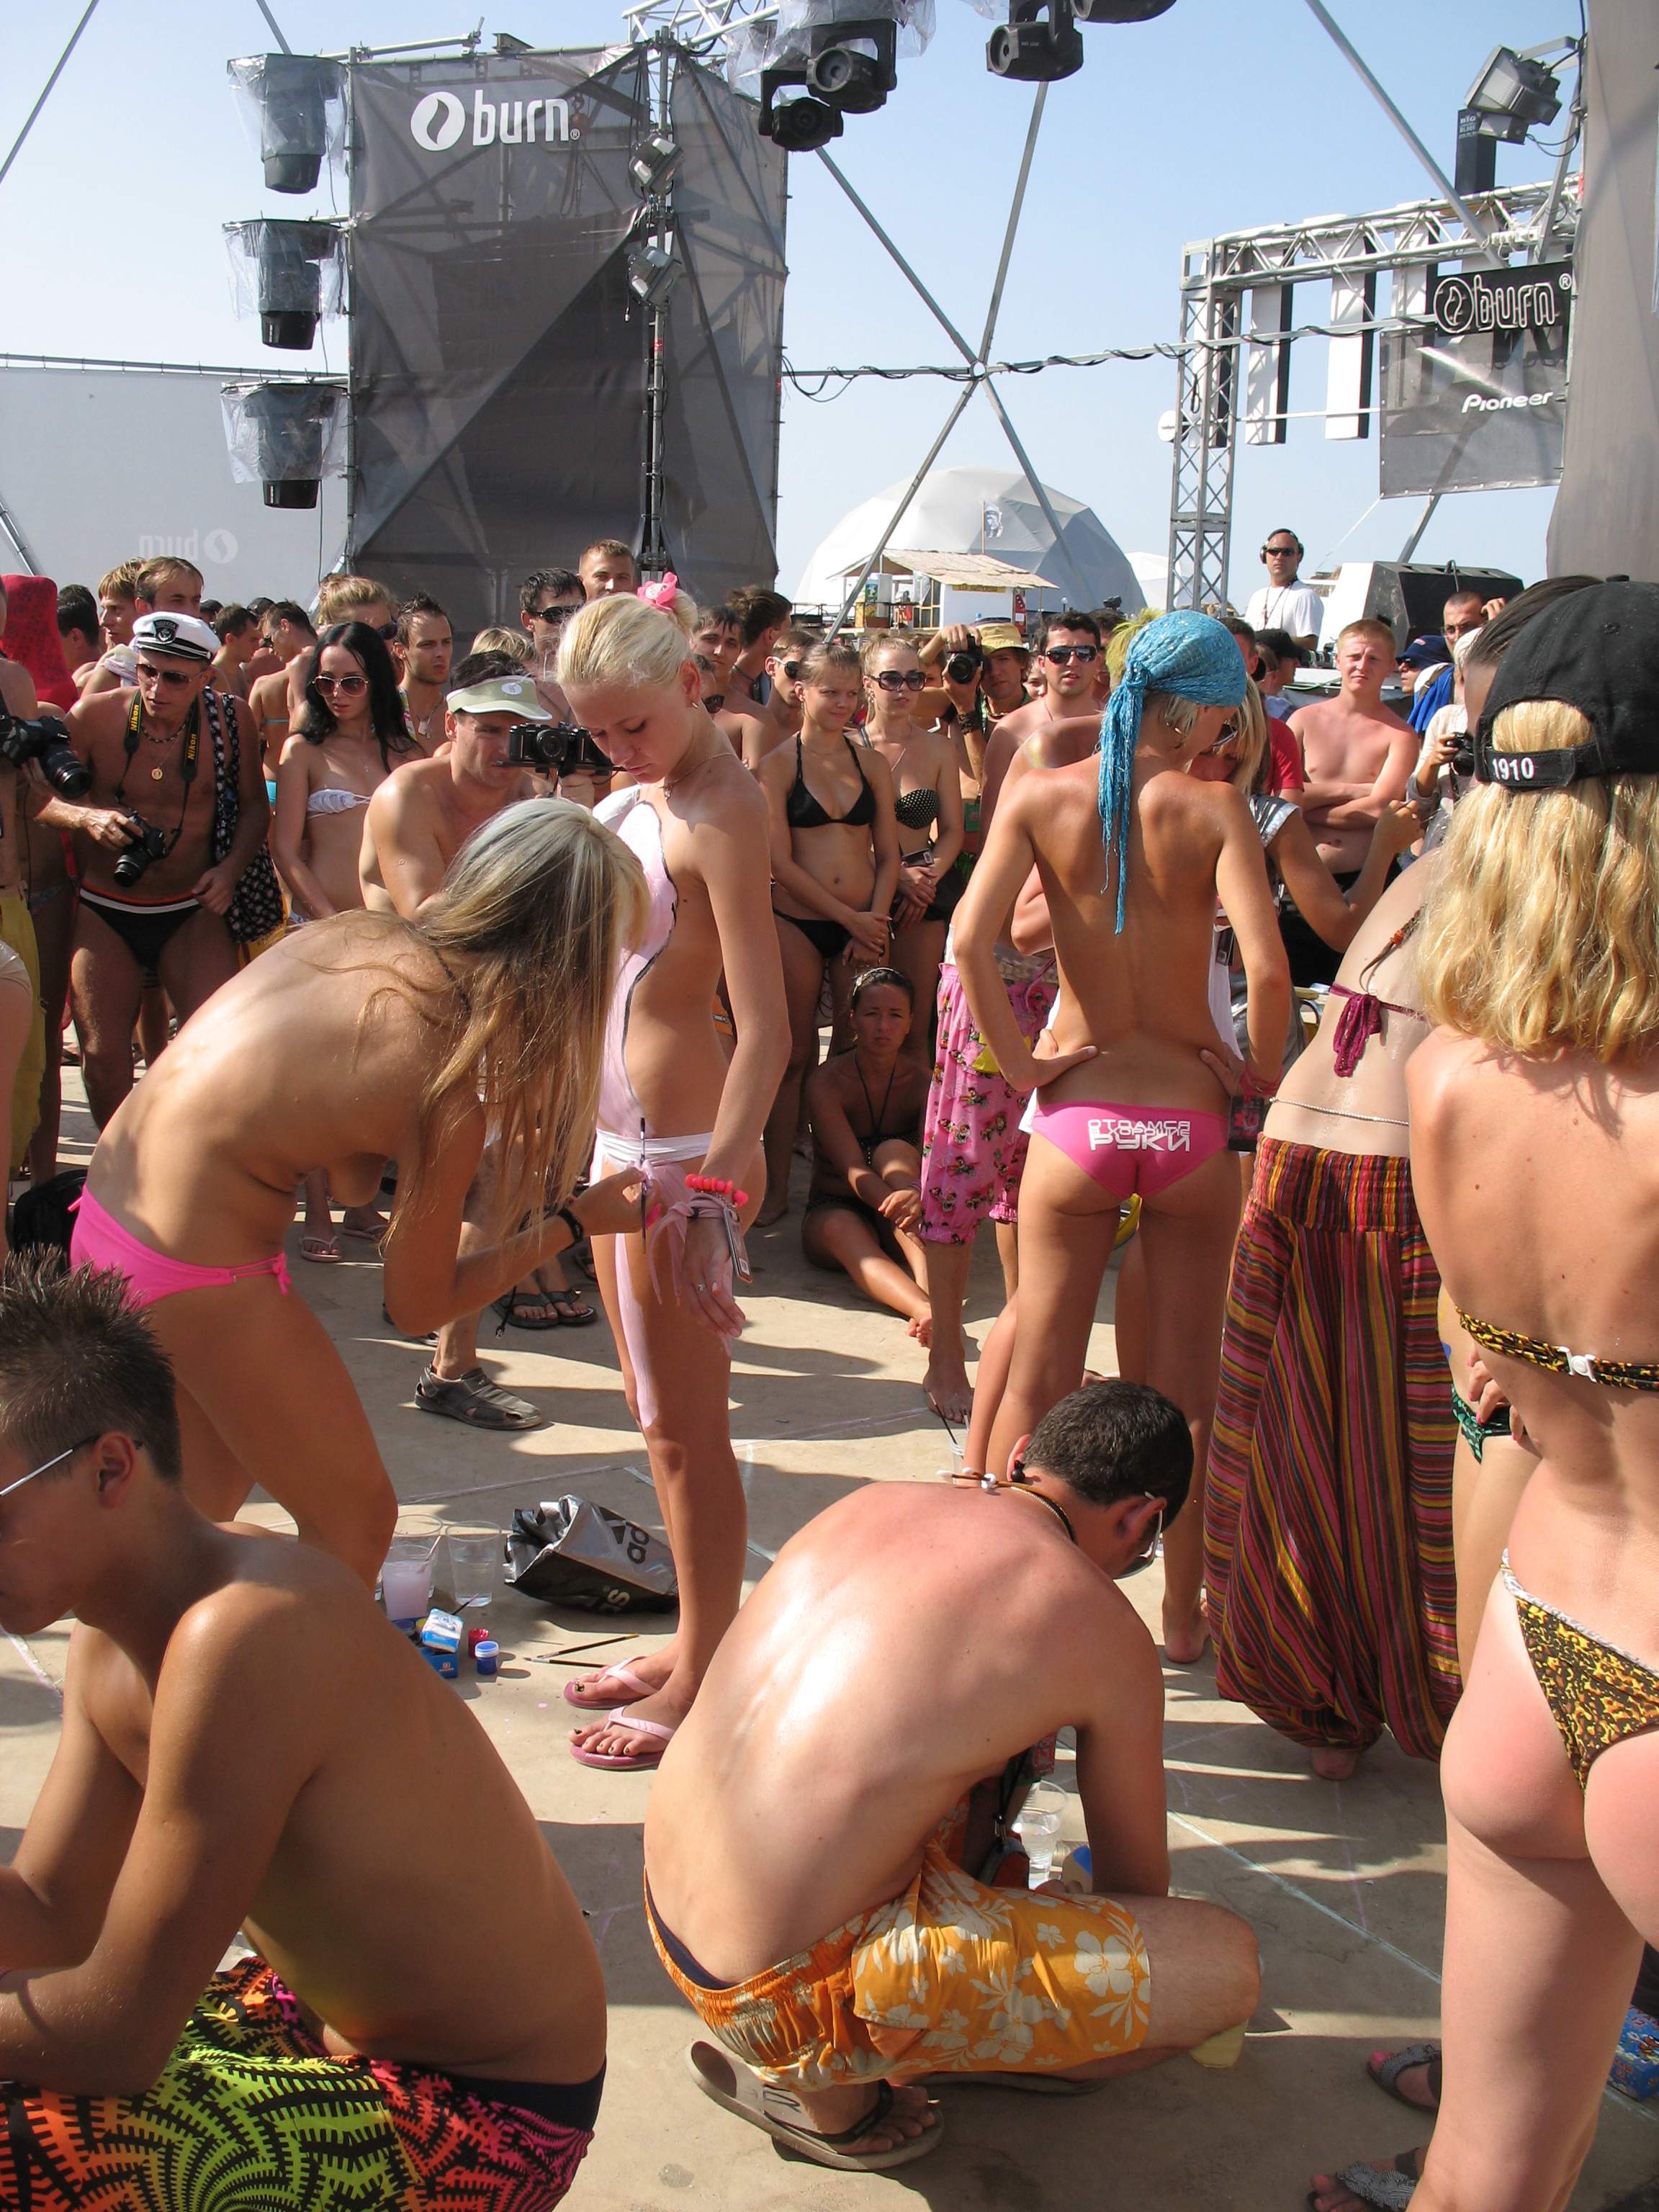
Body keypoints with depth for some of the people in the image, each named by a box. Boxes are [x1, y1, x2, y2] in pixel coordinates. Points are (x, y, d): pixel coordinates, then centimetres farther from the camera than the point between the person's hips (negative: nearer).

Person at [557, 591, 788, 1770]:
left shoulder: (720, 812, -17)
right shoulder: (643, 792, 10)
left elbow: (765, 1028, -23)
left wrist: (715, 1190, -29)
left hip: (685, 1146, -9)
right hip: (622, 1136, 9)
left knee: (688, 1429, 1)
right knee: (657, 1415, 17)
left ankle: (708, 1682, 14)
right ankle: (698, 1644, 31)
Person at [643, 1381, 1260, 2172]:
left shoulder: (872, 1503, 9)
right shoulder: (1102, 1631, -9)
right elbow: (1136, 1887, 8)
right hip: (792, 1989, -8)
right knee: (1227, 1965, -6)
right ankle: (831, 2083, 5)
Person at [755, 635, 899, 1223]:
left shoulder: (872, 764, 10)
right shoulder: (777, 765, 0)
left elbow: (888, 855, 10)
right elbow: (780, 861, -6)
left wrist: (872, 924, -5)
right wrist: (849, 917, -10)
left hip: (864, 926, 3)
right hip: (796, 923, -3)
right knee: (794, 1055, 1)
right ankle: (776, 1188, 8)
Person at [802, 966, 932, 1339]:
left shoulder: (922, 1081, -7)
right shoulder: (827, 1081, -13)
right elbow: (853, 1170, -25)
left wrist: (919, 1198, -47)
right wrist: (895, 1201, -48)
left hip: (897, 1229, 2)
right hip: (833, 1210, -1)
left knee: (894, 1152, -28)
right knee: (840, 1229, -37)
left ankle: (927, 1281, -48)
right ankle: (925, 1308, -63)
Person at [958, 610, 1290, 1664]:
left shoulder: (1040, 798, -2)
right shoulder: (1214, 807, -9)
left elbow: (972, 942, -14)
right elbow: (1267, 967, -20)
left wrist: (1021, 1062, -4)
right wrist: (1265, 1073, -3)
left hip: (1078, 1115, 1)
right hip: (1191, 1116, -1)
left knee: (1040, 1379, 13)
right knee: (1188, 1385, 12)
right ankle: (1185, 1615, 25)